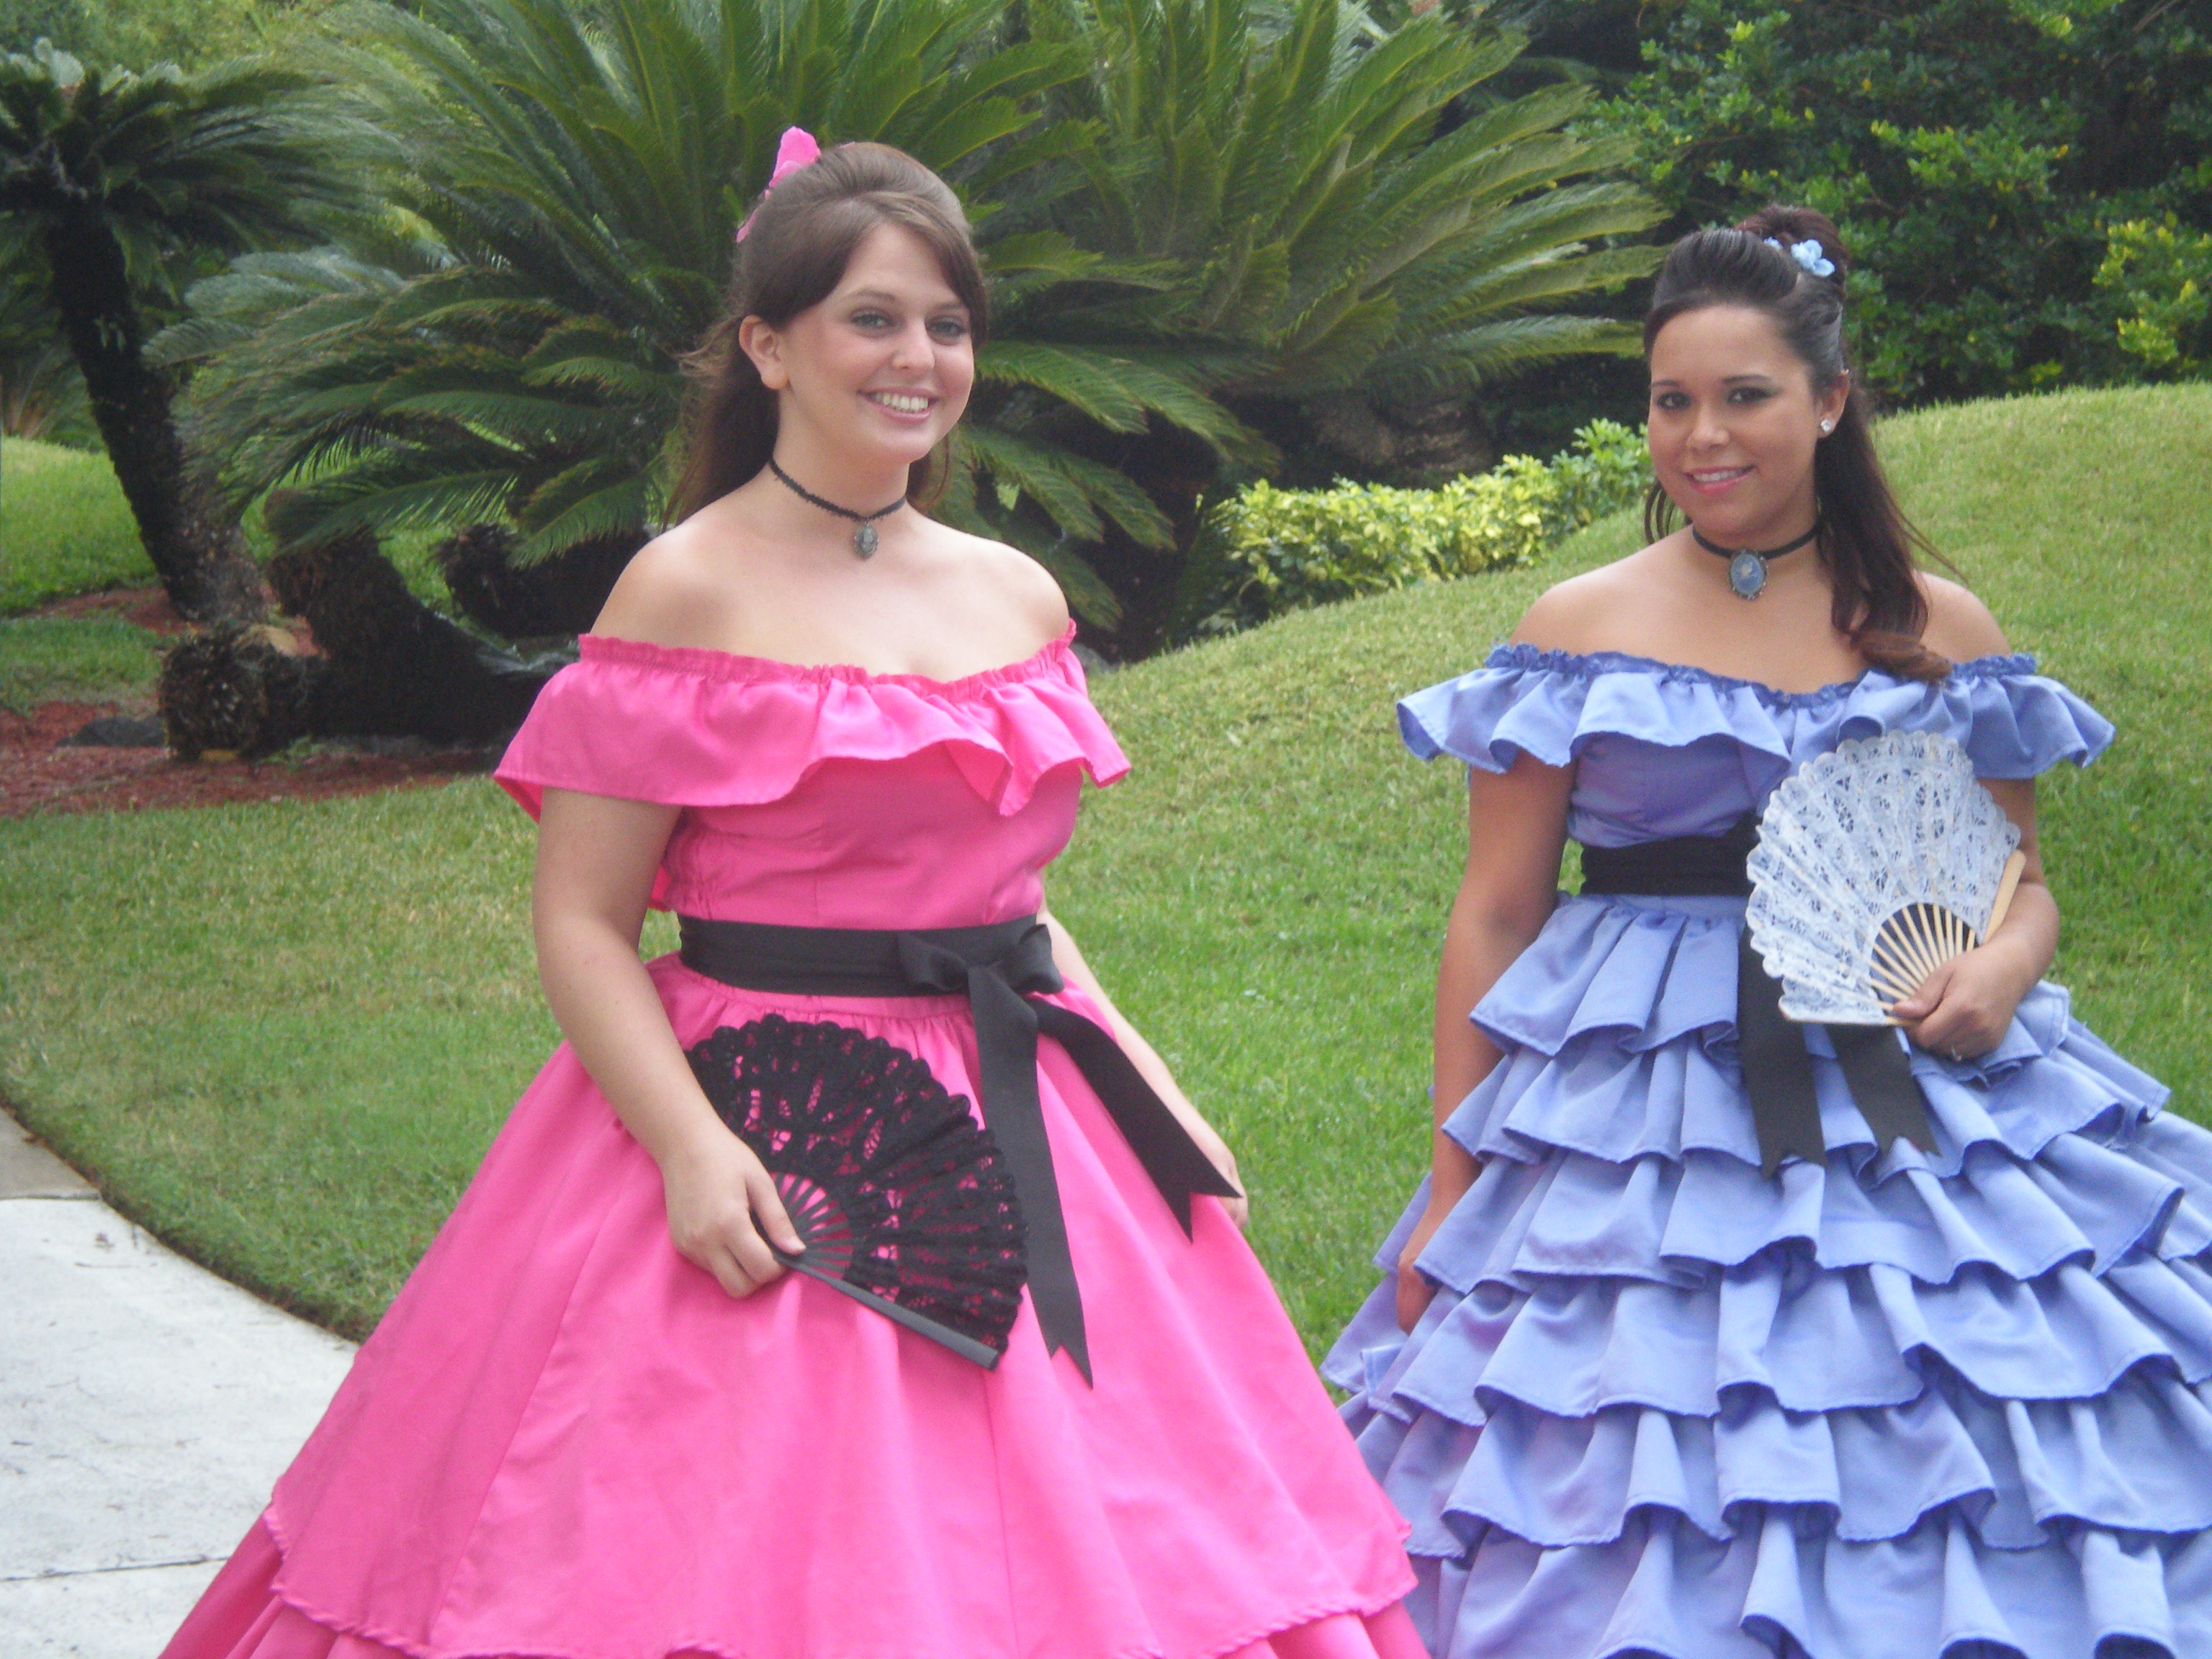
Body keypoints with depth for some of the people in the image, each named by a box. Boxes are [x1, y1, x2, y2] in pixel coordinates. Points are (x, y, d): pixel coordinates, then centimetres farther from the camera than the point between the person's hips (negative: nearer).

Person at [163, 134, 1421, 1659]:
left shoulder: (1021, 600, 11)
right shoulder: (689, 592, -6)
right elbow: (581, 926, -9)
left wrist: (1148, 1086, 11)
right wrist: (690, 1146, -21)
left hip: (1018, 1126, 6)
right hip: (771, 1148, -5)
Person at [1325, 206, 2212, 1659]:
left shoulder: (1936, 628, 6)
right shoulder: (1580, 631, 2)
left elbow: (2022, 879, 14)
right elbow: (1495, 917, 4)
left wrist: (2005, 962, -10)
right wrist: (1450, 1188, 2)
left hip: (1915, 1094, 1)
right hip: (1638, 1110, -1)